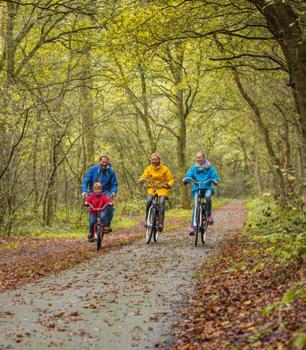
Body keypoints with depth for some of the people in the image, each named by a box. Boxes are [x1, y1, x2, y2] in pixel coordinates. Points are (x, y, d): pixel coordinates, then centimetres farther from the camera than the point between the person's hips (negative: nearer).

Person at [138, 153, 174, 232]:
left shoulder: (165, 169, -2)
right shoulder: (149, 168, 3)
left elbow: (171, 179, -2)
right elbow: (143, 177, -1)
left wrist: (169, 184, -23)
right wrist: (141, 180, -25)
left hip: (162, 188, -2)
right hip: (151, 188, 2)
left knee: (161, 202, -25)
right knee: (149, 201, -24)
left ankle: (160, 223, -23)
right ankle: (147, 220, -7)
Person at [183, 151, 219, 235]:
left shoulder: (209, 167, 5)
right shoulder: (193, 168, 8)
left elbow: (215, 176, -2)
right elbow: (189, 175, -2)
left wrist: (215, 181, -25)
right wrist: (185, 180, -26)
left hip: (208, 188, -1)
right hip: (197, 188, 1)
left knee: (208, 196, -36)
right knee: (195, 206, -14)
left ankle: (209, 215, -17)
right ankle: (192, 228, -15)